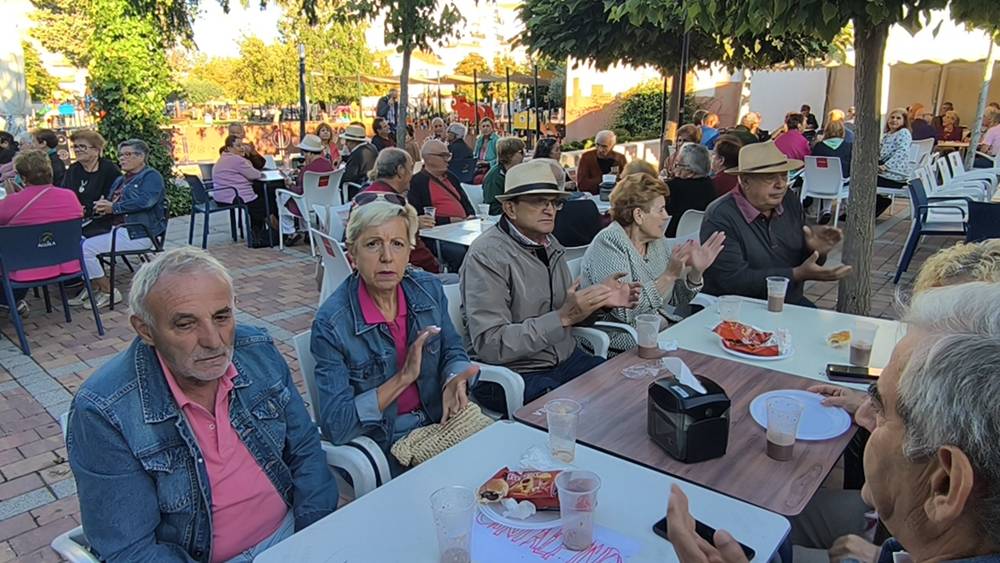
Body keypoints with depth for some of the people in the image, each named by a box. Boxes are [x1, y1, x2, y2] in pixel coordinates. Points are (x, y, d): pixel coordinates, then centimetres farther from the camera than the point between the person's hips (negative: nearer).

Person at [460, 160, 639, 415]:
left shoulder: (549, 243, 9)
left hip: (567, 358, 8)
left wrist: (599, 299, -2)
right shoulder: (486, 255, -18)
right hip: (513, 374, -8)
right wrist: (563, 317, -27)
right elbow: (489, 345, -25)